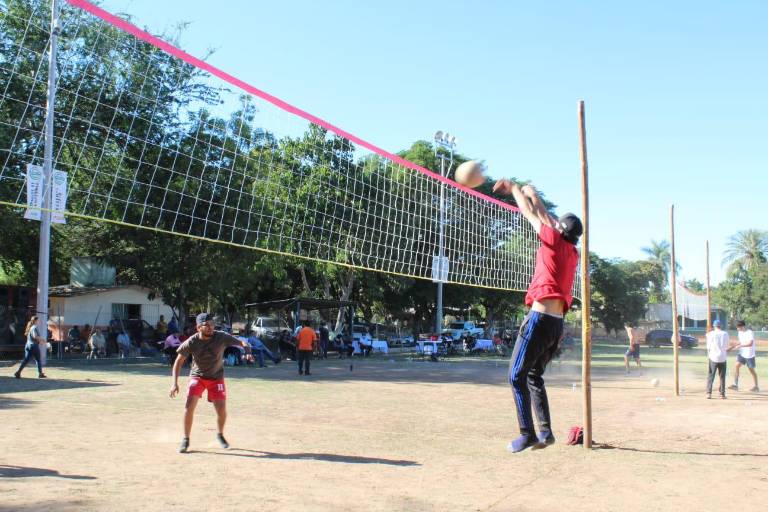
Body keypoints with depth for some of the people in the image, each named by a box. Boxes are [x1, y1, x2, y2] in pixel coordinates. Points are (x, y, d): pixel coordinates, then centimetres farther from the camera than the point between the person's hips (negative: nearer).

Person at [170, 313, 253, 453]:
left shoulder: (221, 337, -19)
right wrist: (175, 383, -18)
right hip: (197, 376, 0)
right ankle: (186, 439, 5)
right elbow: (178, 361, -9)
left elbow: (242, 343, -16)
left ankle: (220, 435, 25)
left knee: (221, 409, -6)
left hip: (216, 377, 0)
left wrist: (247, 352, -39)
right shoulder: (191, 342, -18)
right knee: (189, 406, -15)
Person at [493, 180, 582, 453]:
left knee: (517, 376, -3)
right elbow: (545, 218, 26)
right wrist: (533, 195, 31)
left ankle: (527, 433, -7)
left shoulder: (556, 242, -5)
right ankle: (545, 431, 11)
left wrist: (514, 188, 16)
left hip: (540, 317, -8)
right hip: (558, 323, 8)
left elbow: (530, 214, 4)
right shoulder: (573, 253, 14)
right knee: (534, 376, 17)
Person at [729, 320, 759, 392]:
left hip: (749, 355, -6)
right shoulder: (740, 332, 7)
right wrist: (733, 347, 11)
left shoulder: (750, 333, -17)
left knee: (751, 370, 4)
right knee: (737, 365, -9)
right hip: (742, 354, 7)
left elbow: (750, 343, -28)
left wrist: (740, 346, -33)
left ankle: (756, 386, 20)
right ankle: (735, 385, -10)